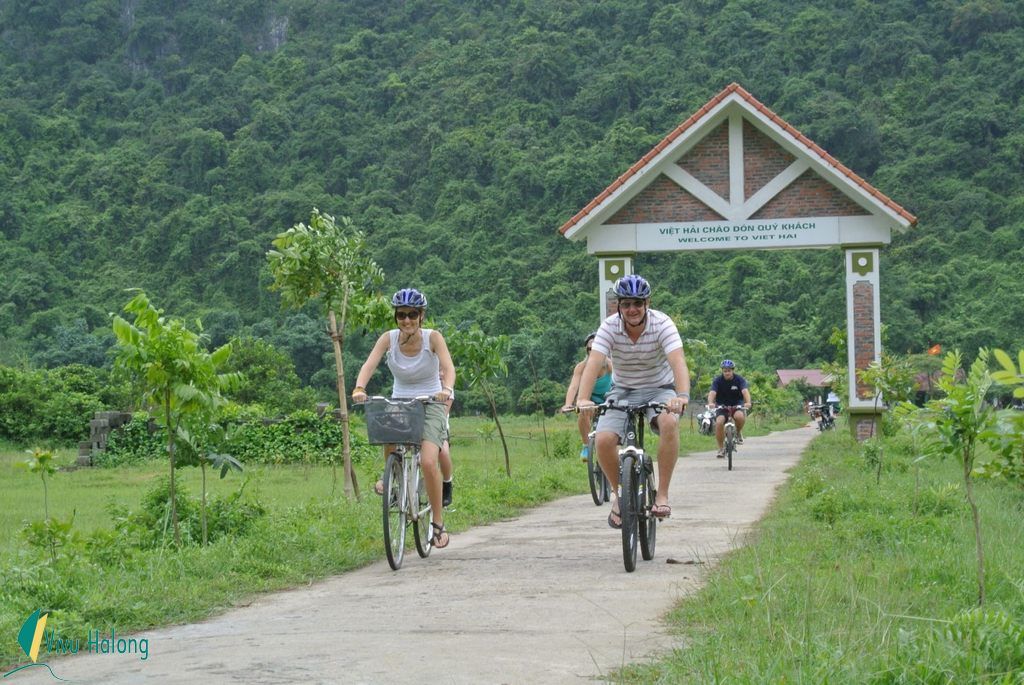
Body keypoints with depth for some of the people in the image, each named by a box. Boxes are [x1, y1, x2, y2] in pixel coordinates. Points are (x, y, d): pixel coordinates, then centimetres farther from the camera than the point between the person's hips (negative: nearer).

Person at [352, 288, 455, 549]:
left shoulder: (433, 337, -13)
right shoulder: (389, 338, -8)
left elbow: (448, 367, -25)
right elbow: (369, 364, -20)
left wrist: (446, 389, -46)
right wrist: (359, 388, -40)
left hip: (430, 403, -3)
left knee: (428, 463, -21)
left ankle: (438, 523, -8)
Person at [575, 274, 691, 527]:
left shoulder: (662, 324, -20)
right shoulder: (609, 327, -16)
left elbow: (678, 361, -34)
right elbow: (593, 363, -28)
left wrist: (683, 396, -53)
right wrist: (583, 399, -46)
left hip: (660, 388, -2)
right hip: (622, 391, 2)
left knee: (669, 423, -35)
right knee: (603, 439, -23)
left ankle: (662, 495, -23)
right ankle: (619, 494, 5)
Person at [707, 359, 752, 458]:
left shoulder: (739, 379, -12)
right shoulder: (718, 380, -10)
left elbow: (745, 391, -29)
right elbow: (712, 392, -26)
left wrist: (748, 402, -49)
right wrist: (710, 403, -48)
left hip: (737, 405, -1)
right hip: (722, 406, 1)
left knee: (740, 416, -35)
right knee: (719, 422, -26)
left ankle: (738, 432, -2)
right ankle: (721, 448, -9)